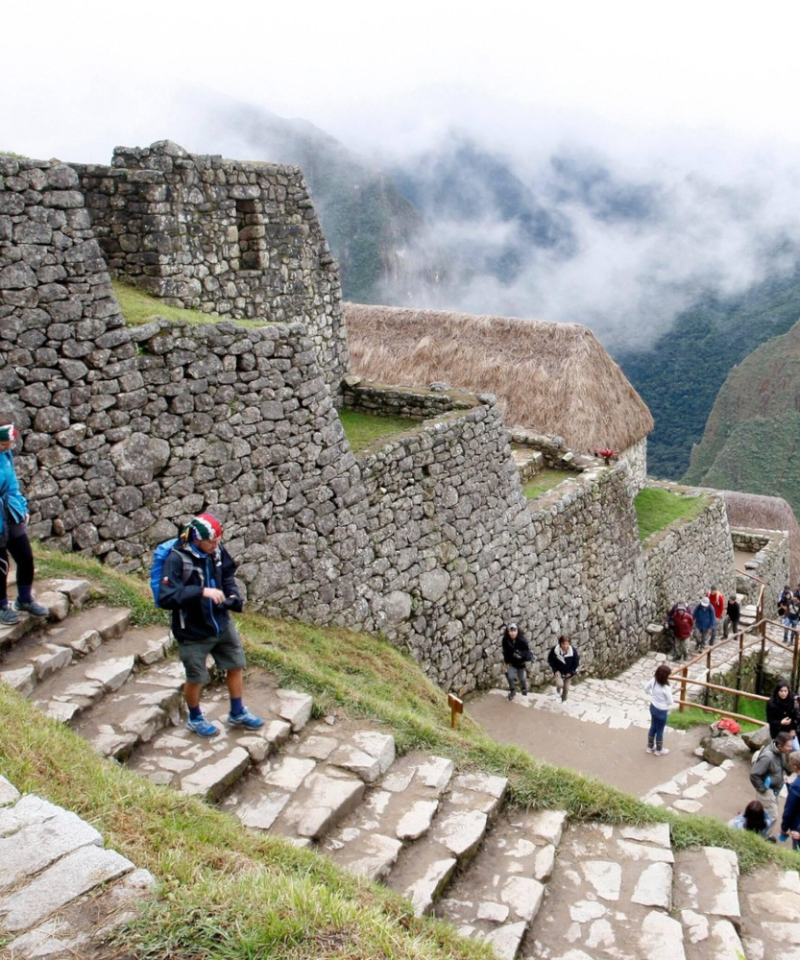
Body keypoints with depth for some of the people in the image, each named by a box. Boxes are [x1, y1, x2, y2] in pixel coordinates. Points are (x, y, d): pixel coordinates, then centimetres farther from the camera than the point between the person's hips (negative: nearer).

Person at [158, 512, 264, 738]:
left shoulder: (216, 550, -8)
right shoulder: (177, 559, -26)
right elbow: (166, 597, -33)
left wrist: (233, 594, -8)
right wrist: (202, 592, -38)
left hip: (222, 623, 6)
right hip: (193, 632, -6)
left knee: (236, 666, 17)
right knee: (195, 678, 13)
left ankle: (237, 713, 39)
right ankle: (195, 719, 40)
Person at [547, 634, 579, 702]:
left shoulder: (573, 651, -26)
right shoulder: (555, 650, -27)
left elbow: (576, 662, -11)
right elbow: (550, 660, -10)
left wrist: (570, 672, -10)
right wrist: (555, 670, -14)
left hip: (568, 672, 1)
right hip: (558, 670, -1)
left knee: (566, 687, 13)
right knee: (560, 684, -21)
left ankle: (563, 700, 40)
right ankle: (558, 691, 16)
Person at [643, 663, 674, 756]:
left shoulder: (653, 680, -15)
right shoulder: (666, 688, -34)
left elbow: (646, 689, 3)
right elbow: (671, 702, -23)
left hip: (653, 707, 6)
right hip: (661, 711, -6)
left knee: (653, 727, 26)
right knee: (660, 730, 16)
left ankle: (650, 747, 44)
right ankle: (659, 750, 38)